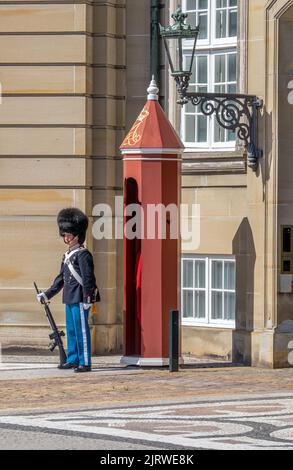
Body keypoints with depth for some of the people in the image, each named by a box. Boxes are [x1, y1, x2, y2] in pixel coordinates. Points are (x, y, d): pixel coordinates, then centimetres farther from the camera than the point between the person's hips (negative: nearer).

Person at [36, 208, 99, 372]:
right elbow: (61, 278, 23)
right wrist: (47, 294, 23)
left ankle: (85, 363, -5)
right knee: (71, 330, 14)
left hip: (80, 299, -9)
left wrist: (87, 299, -20)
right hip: (69, 299, 9)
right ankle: (73, 360, 22)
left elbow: (88, 278, -16)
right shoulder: (67, 256, 16)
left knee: (81, 330, -7)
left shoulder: (83, 255, -11)